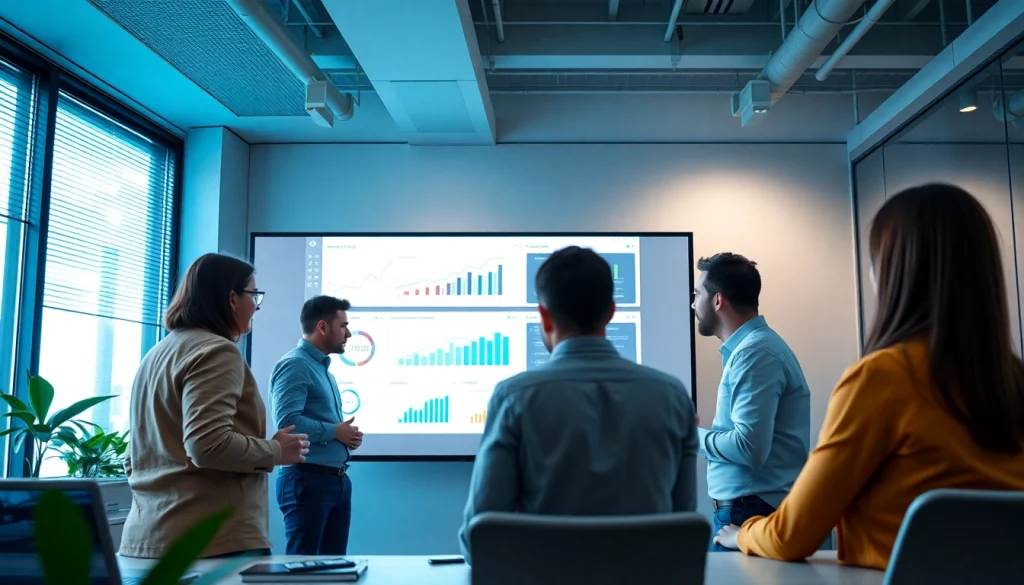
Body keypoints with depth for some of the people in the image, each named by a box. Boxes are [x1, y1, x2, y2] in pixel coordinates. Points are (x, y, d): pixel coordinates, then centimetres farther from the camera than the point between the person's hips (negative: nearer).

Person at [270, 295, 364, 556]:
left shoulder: (324, 368, 19)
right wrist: (335, 431, -14)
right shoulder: (294, 365, -12)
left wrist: (348, 434, 7)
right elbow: (288, 421, -25)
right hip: (307, 479, -9)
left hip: (337, 478, 10)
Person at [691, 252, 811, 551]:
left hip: (750, 511, -9)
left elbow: (750, 447, -25)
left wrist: (694, 435, -11)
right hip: (748, 506, 9)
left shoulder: (755, 352, -18)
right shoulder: (748, 347, 12)